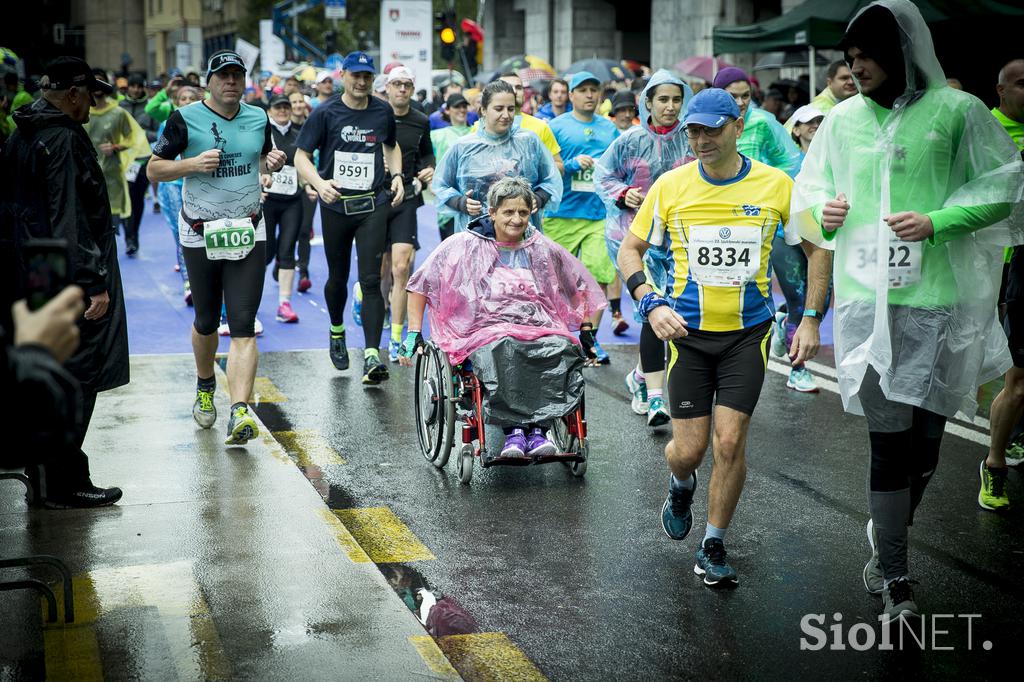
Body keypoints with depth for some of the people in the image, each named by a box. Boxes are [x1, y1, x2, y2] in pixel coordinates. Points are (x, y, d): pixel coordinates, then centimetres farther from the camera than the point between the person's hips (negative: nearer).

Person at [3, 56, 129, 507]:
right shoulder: (64, 140, -16)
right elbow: (71, 219, -22)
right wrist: (95, 282, -21)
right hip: (72, 282, -10)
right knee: (76, 380, -3)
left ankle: (45, 471, 27)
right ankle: (64, 484, 2)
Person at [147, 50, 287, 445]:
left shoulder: (258, 119, 7)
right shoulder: (186, 119, -4)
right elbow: (154, 170, -1)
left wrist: (273, 163, 0)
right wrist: (193, 163, -18)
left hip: (248, 233, 1)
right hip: (200, 235, -1)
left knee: (243, 325, -9)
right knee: (206, 321, 12)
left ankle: (240, 412, -16)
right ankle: (205, 389, 40)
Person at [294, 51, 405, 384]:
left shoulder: (382, 112, 6)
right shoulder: (325, 113, -3)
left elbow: (392, 146, 25)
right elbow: (301, 156, -3)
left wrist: (397, 175, 7)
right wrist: (319, 183, -22)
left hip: (373, 206, 1)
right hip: (336, 205, 0)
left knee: (371, 281, -10)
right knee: (338, 277, 13)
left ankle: (372, 355, -15)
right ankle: (337, 332, 42)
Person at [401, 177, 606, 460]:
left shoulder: (544, 249, 19)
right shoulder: (465, 245, 10)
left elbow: (580, 286, 32)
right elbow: (421, 285, 12)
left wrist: (586, 329, 23)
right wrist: (414, 332, 6)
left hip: (539, 328, 3)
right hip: (486, 329, -3)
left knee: (563, 351, -34)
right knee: (503, 353, -41)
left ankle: (537, 427, -35)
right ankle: (513, 428, -37)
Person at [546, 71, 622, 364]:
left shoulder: (610, 128, 14)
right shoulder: (557, 126, 3)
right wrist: (572, 164, -15)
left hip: (600, 214, 2)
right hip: (562, 214, -2)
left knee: (599, 275, -7)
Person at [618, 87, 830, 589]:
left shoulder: (776, 185, -4)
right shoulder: (670, 185, -4)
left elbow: (817, 249, 6)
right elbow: (629, 250, 6)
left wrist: (810, 319, 0)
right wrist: (651, 305, -9)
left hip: (747, 331, 0)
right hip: (687, 331, 0)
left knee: (730, 441, -6)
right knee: (689, 448, 0)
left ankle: (713, 547, 13)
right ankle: (681, 486, 38)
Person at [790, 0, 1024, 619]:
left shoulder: (958, 111, -2)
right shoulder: (844, 120, 9)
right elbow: (809, 199, 17)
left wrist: (938, 222, -15)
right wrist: (825, 215, -6)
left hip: (938, 305, -1)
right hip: (867, 300, 1)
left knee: (925, 436, 7)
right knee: (889, 435, -2)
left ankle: (888, 544, 32)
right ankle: (894, 574, 9)